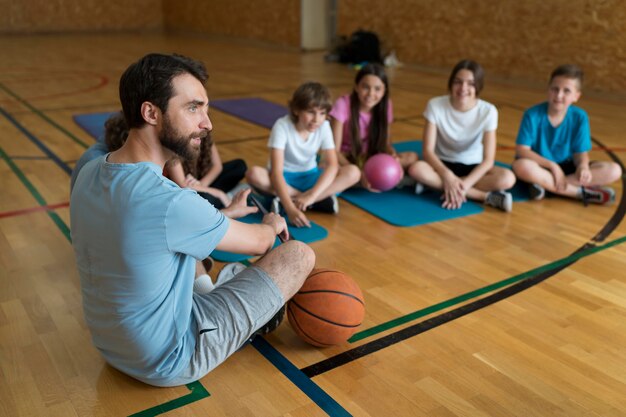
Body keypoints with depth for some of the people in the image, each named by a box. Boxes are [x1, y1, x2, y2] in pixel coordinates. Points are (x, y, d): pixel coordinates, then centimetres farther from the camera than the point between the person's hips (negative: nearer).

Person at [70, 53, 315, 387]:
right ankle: (261, 315, 27)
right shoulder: (169, 202, -32)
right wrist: (273, 224, 9)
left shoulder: (89, 173, -7)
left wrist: (228, 212, 20)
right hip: (169, 361, -8)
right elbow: (259, 242, -13)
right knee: (299, 254, -5)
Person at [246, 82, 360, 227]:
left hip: (309, 176, 2)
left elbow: (332, 165, -20)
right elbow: (276, 171, -32)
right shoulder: (282, 126, -23)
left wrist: (312, 195, -37)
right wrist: (290, 208, -45)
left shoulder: (324, 126, -13)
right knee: (254, 174, -35)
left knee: (353, 172, -22)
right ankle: (321, 200, -27)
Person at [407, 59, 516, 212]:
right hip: (444, 165, 0)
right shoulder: (435, 105, -15)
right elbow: (428, 151, -18)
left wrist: (465, 184, -32)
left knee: (507, 178, -29)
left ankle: (435, 184, -25)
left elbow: (488, 159, -18)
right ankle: (486, 196, -30)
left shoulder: (488, 111, -16)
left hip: (473, 167, 0)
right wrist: (447, 175, -34)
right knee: (417, 169, -34)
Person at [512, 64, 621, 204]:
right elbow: (521, 150, -18)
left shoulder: (579, 117, -5)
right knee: (521, 166, -38)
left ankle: (546, 184, -24)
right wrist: (552, 165, -25)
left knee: (614, 170, -15)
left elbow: (581, 153, -5)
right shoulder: (533, 115, -14)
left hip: (565, 168, 3)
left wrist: (583, 166, -29)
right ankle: (583, 192, -25)